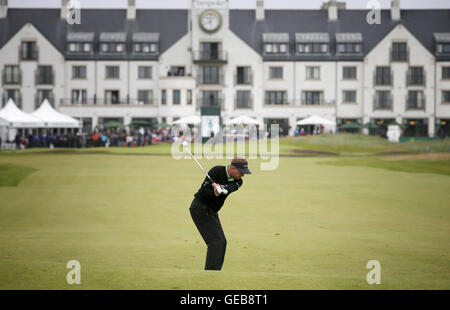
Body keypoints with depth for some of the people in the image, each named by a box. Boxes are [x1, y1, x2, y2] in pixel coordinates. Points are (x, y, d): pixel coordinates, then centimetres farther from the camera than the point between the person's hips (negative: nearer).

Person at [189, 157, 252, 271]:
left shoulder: (238, 181, -2)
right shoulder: (216, 171, -19)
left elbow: (230, 188, -24)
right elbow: (203, 190, -21)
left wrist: (221, 188, -45)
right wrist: (215, 193, -40)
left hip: (211, 211, 8)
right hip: (200, 208, -8)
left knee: (221, 242, 10)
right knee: (216, 241, -16)